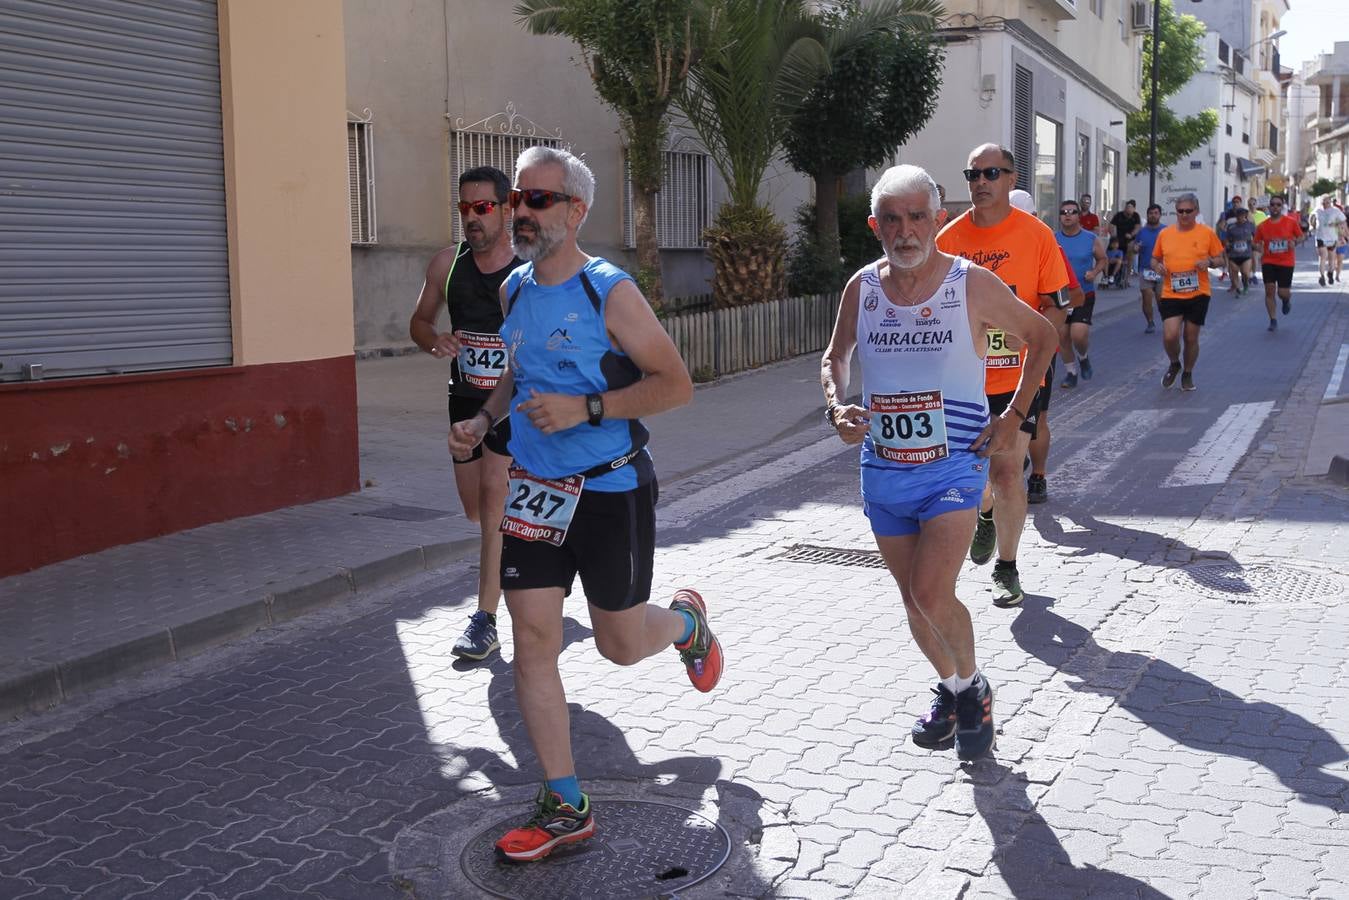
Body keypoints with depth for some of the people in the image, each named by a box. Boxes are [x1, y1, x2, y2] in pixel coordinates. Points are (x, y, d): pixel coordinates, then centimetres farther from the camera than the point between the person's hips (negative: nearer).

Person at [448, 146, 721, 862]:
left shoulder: (611, 292, -14)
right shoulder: (514, 290, 5)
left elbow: (676, 384, -14)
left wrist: (586, 408, -24)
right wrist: (484, 419, 3)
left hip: (610, 490, -5)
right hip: (534, 489, 5)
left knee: (620, 645, 9)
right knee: (532, 643, -1)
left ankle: (687, 621, 46)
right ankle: (566, 807, 11)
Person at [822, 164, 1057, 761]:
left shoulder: (973, 286, -8)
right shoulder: (862, 288, 1)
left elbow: (1042, 337, 6)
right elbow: (834, 357, 17)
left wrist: (1014, 416, -2)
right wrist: (836, 406, -3)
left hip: (954, 466, -4)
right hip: (882, 470, 4)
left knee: (932, 595, -17)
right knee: (914, 600, 13)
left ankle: (974, 687, 12)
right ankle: (951, 689, 39)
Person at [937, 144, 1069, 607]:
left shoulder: (1036, 235, -3)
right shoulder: (949, 238, 2)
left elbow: (1054, 304, 0)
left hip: (1016, 376, -2)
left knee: (1007, 472, -3)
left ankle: (1007, 568, 15)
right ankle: (987, 516, 46)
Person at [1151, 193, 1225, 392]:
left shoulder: (1207, 233, 0)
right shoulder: (1165, 234, 4)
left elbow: (1220, 259, 7)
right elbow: (1155, 259, 15)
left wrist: (1209, 262, -14)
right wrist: (1157, 267, -7)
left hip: (1198, 294, 0)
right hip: (1171, 294, 0)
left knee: (1191, 338, 8)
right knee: (1170, 336, -14)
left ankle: (1187, 374, 29)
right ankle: (1174, 364, 17)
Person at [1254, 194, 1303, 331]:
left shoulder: (1291, 222, -4)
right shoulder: (1262, 226, -1)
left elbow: (1300, 236, 8)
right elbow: (1257, 242, 8)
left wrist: (1295, 243, -13)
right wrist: (1258, 247, -14)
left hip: (1286, 263, -1)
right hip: (1269, 262, 1)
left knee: (1283, 293, -1)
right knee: (1269, 290, -7)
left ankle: (1287, 300, 39)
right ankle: (1273, 320, 6)